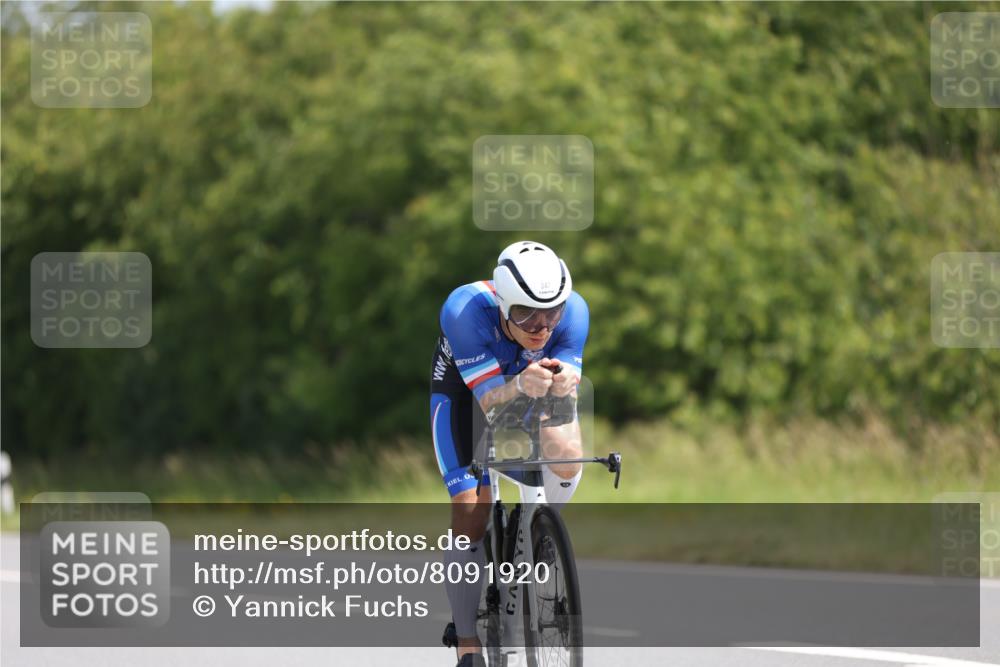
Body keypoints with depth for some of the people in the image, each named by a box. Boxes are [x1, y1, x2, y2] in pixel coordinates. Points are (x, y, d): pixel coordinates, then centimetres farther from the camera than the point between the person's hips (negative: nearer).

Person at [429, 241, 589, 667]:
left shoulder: (573, 310, -31)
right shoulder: (465, 311, -39)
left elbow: (568, 398, -32)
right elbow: (491, 402, -39)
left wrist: (563, 384, -57)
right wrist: (520, 386, -62)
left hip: (536, 395, 2)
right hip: (464, 390, -2)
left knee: (566, 456, -27)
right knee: (471, 515, -14)